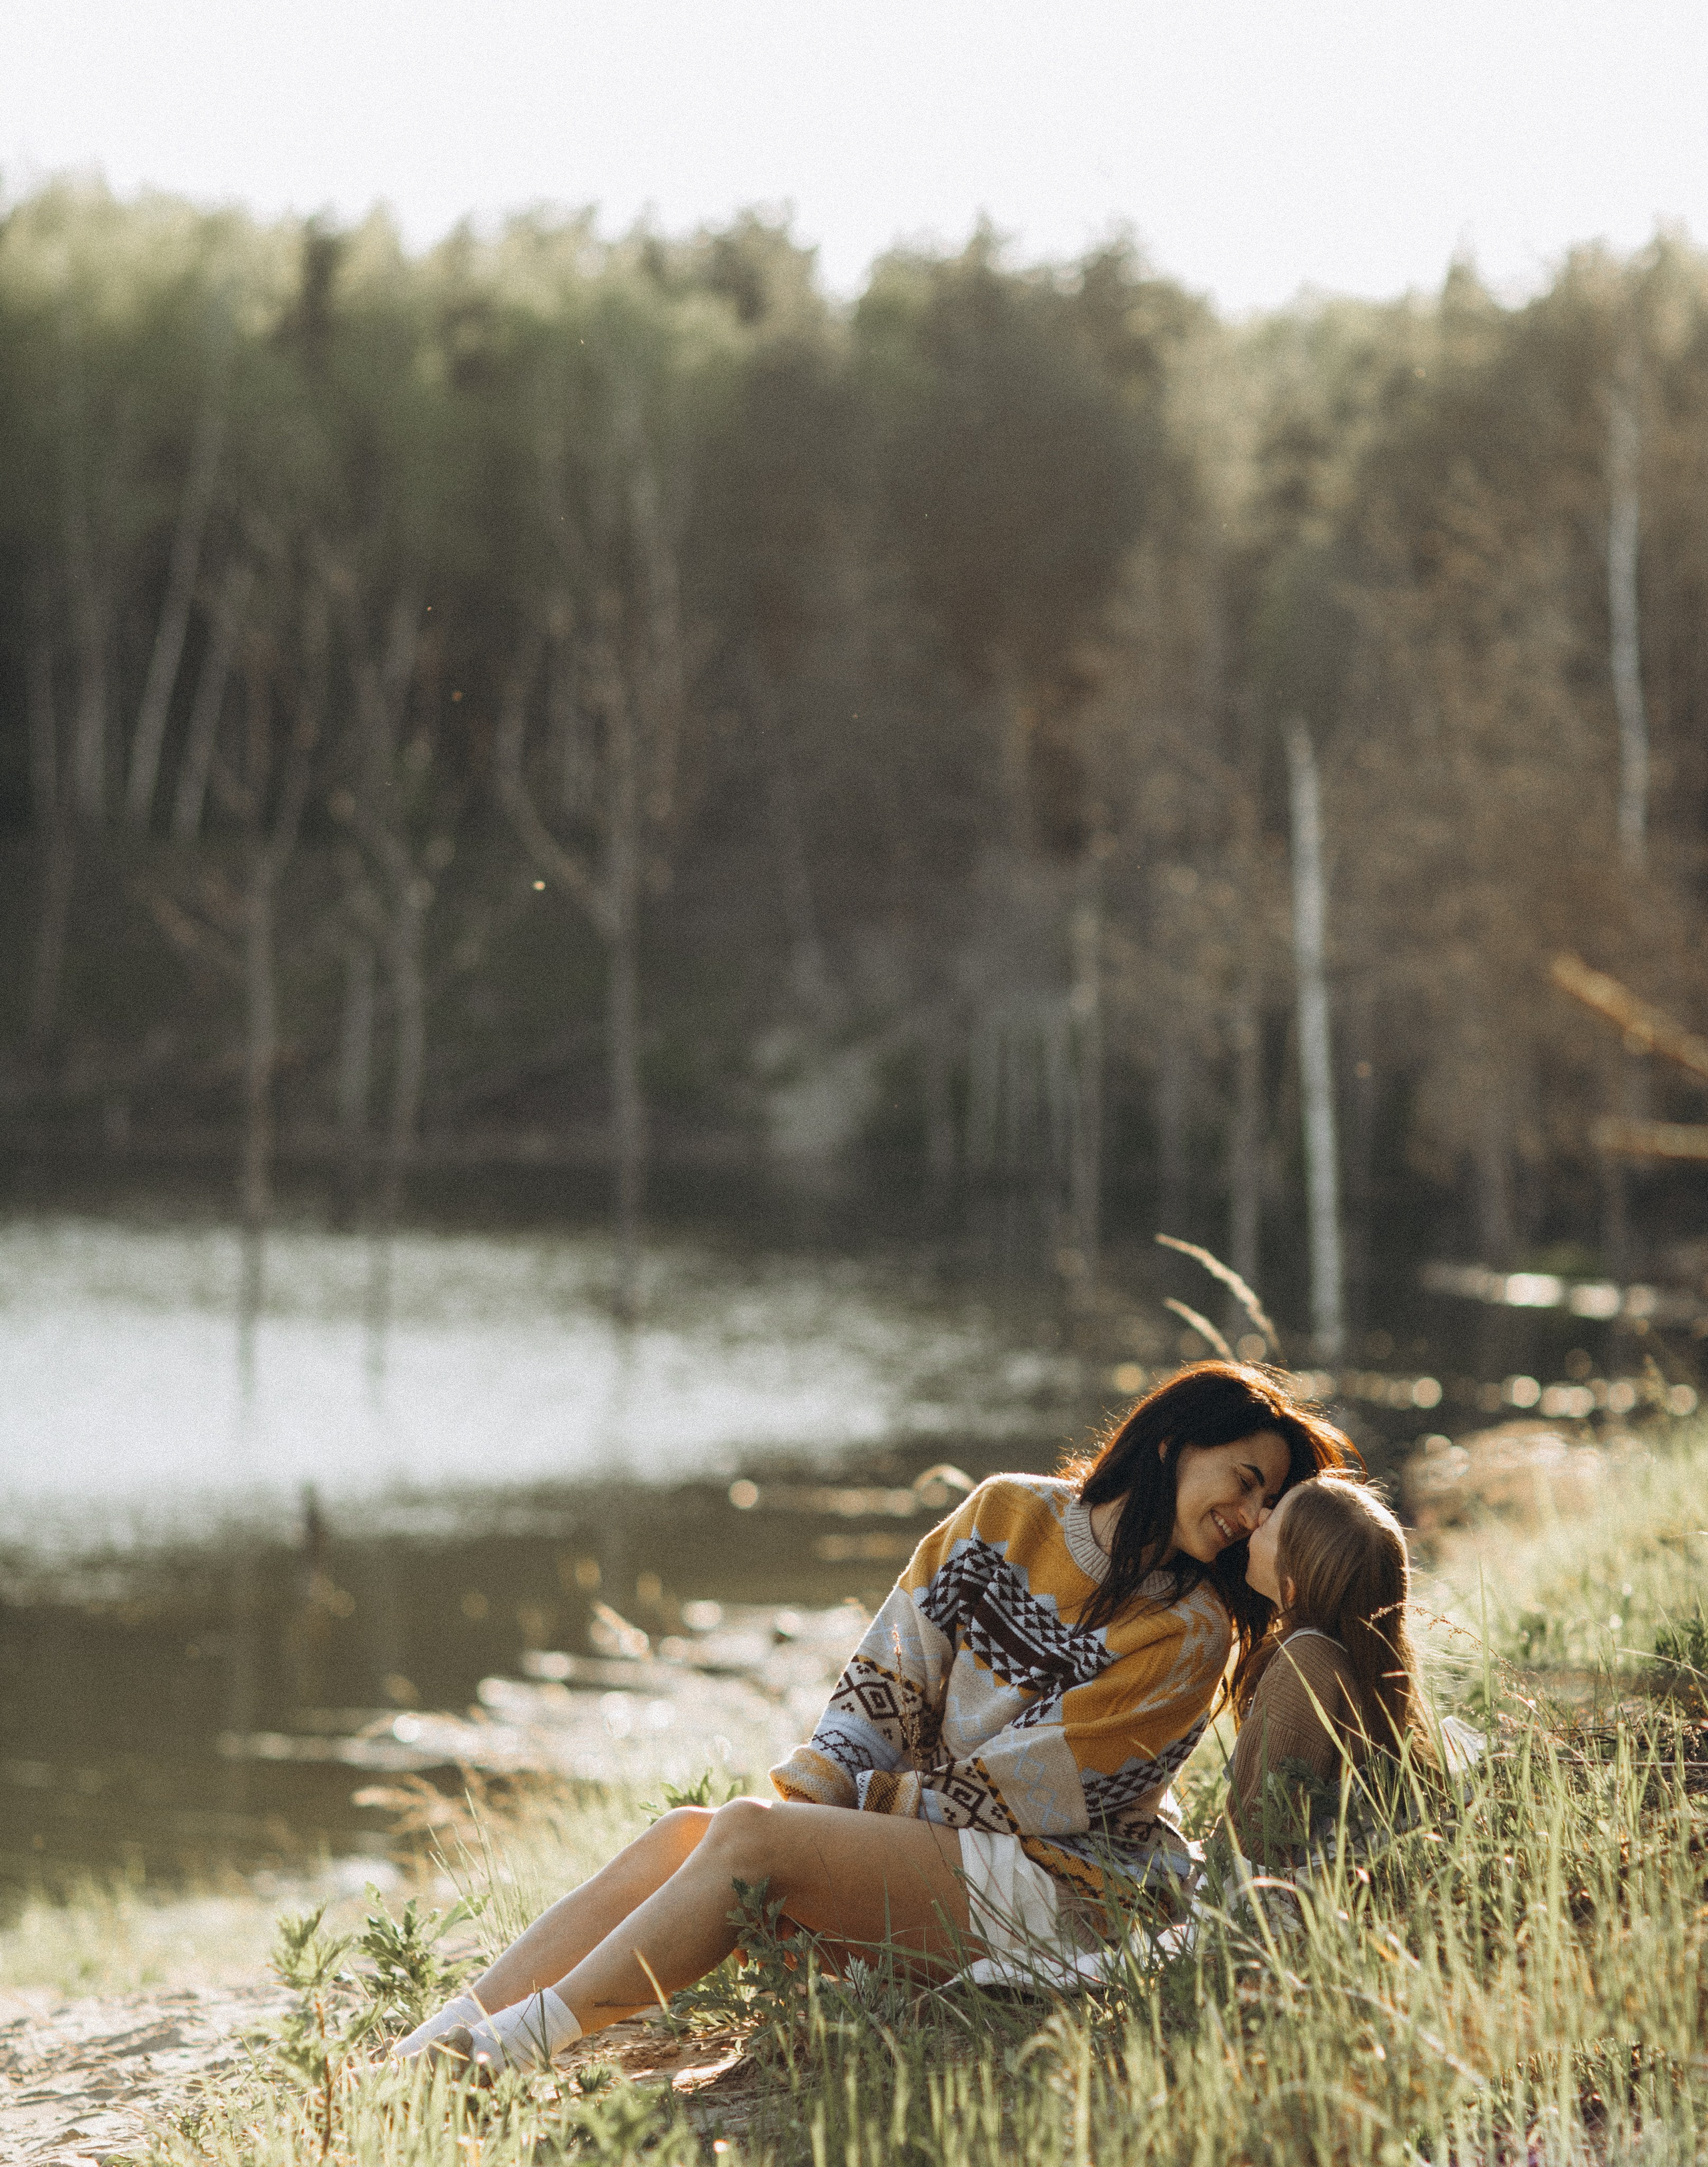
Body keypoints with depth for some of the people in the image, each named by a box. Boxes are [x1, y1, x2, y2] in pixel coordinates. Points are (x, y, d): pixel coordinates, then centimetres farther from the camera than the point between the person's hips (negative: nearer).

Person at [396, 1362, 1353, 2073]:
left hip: (1060, 1881, -6)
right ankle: (439, 2042, -23)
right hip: (932, 1827, 6)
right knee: (682, 1834, -16)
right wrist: (809, 1799, -8)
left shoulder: (1189, 1633, -9)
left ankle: (522, 2043, -28)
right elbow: (890, 1681, 6)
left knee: (747, 1836, -25)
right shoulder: (1006, 1515, 6)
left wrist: (859, 1803, -9)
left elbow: (1023, 1788, -12)